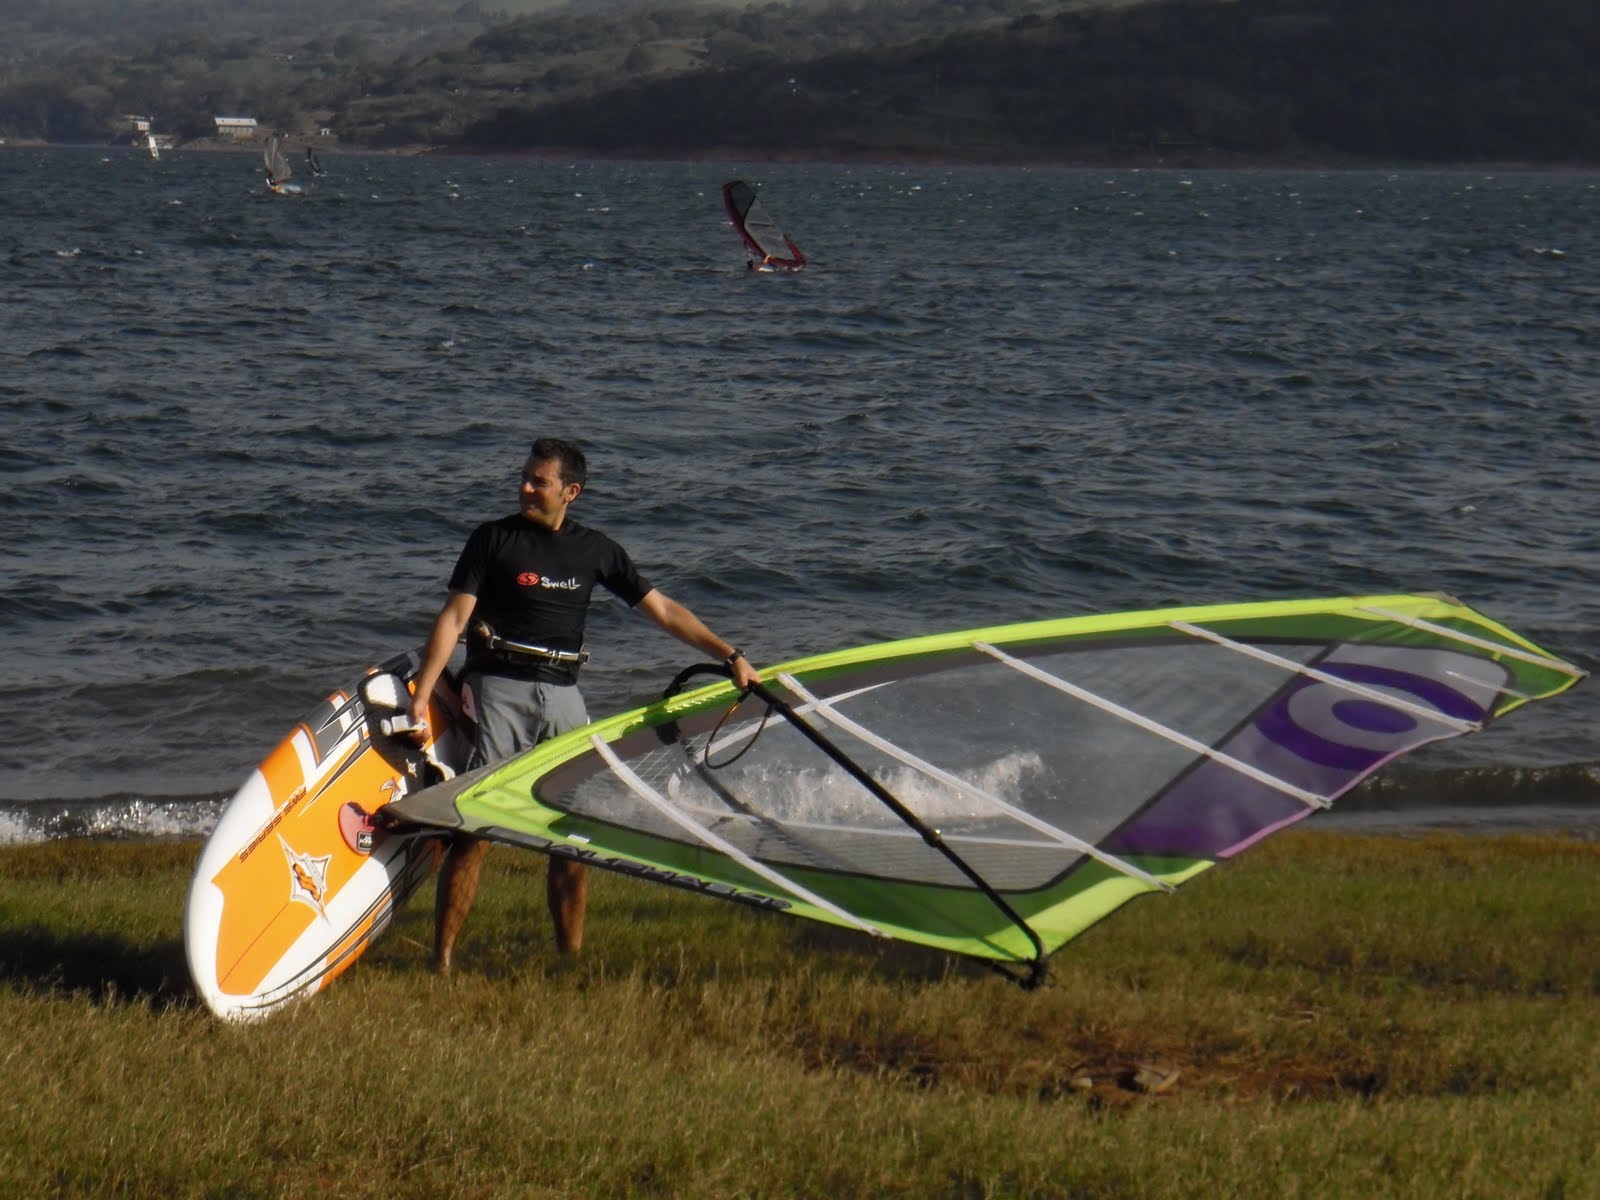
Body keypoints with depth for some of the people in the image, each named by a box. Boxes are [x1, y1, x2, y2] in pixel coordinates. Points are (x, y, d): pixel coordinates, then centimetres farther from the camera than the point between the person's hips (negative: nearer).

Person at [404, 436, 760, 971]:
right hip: (498, 687, -3)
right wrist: (421, 697, -14)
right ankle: (441, 958, -9)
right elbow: (453, 618, -4)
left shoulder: (594, 550, 11)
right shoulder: (493, 539, 2)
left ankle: (571, 957, 11)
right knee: (473, 829, -10)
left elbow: (663, 610, 14)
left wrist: (730, 655, 7)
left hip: (562, 694, 4)